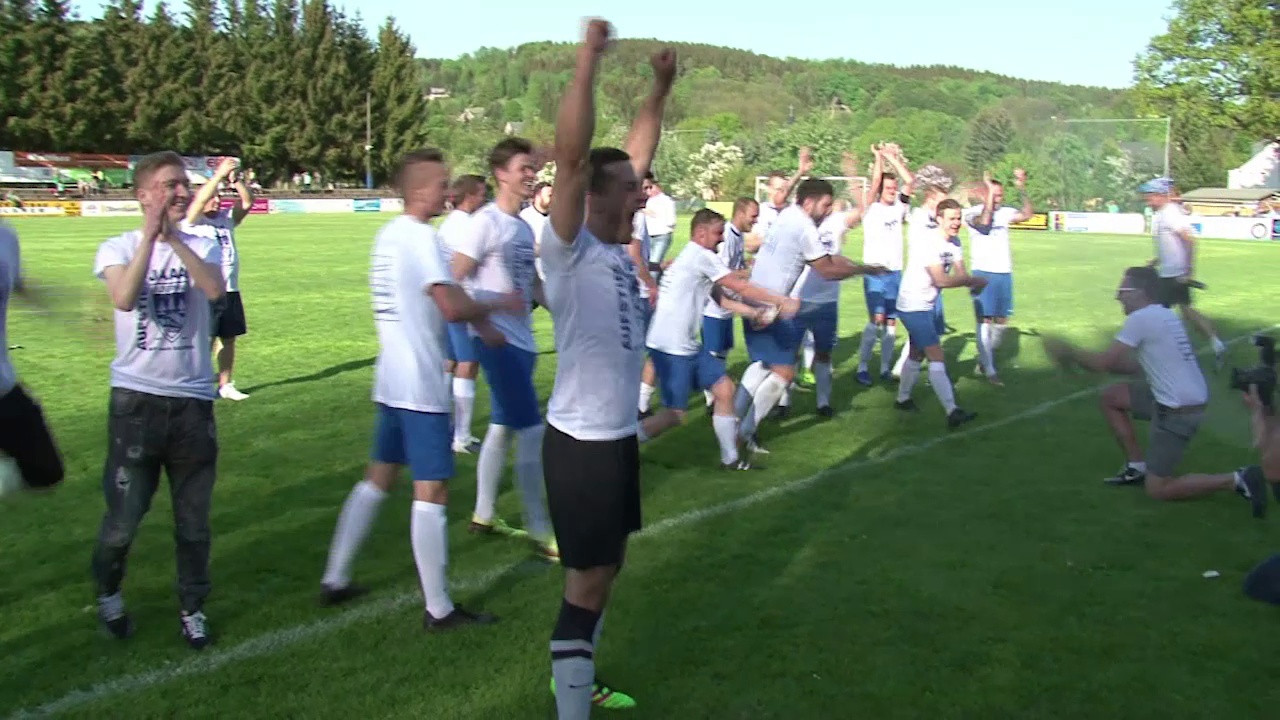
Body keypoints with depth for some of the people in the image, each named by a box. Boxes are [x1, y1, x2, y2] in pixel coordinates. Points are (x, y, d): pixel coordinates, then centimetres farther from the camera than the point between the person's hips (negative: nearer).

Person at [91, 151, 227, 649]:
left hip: (193, 400, 2)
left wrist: (175, 237, -22)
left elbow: (215, 290, -18)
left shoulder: (201, 247, 4)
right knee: (124, 517, 2)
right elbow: (125, 299, -22)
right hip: (137, 397, -2)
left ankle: (193, 609, 26)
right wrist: (151, 235, -21)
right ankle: (107, 594, 30)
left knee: (193, 519, 9)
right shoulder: (119, 248, 0)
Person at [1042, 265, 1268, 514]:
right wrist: (1080, 358, 8)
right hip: (1178, 399, 9)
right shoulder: (1162, 315, 12)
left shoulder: (1141, 318, -16)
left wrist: (1070, 353, 1)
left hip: (1178, 411, -9)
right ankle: (1137, 467, 20)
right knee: (1110, 397, 18)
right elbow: (1138, 366, 15)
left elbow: (1103, 363, -16)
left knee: (1157, 490, 0)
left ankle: (1236, 481, -5)